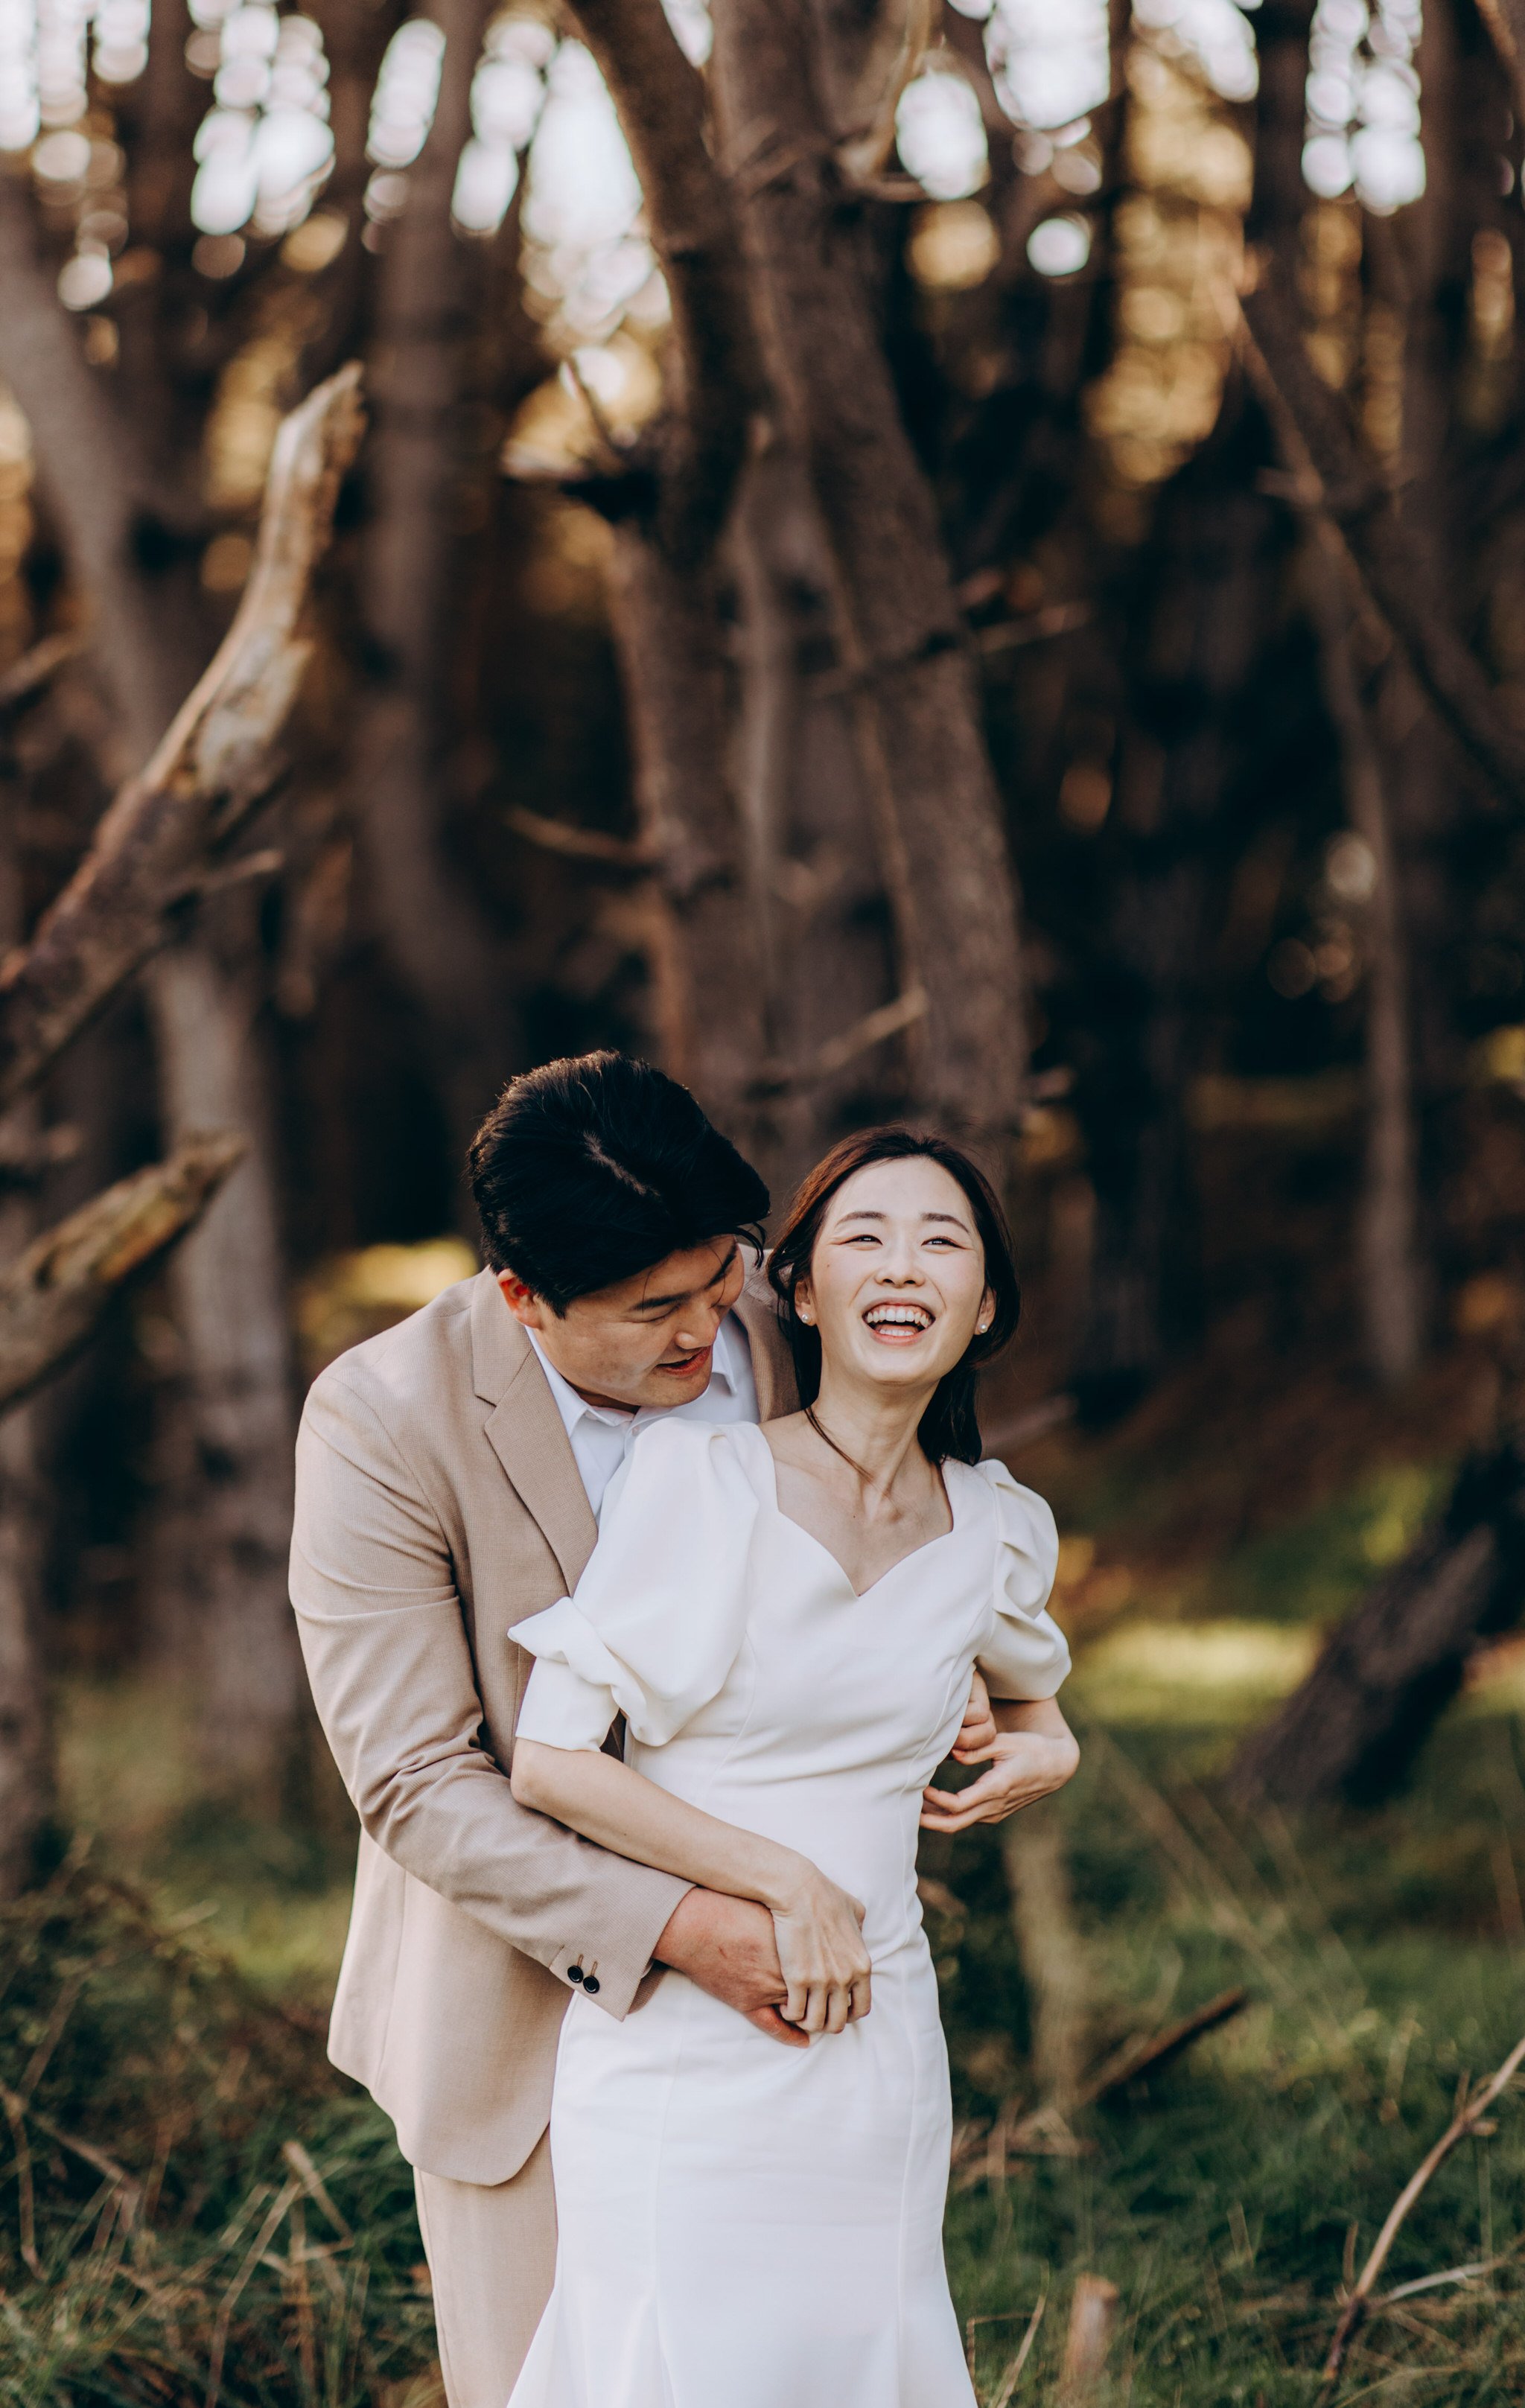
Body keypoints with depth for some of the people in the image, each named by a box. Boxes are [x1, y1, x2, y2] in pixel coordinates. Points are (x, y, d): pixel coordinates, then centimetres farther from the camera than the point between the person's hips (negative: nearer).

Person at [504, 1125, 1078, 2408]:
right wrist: (787, 1883, -14)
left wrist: (1046, 1752, 8)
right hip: (686, 2050, -5)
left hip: (879, 2051, 5)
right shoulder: (698, 1476, -10)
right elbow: (550, 1760, -13)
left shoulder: (994, 1534, 6)